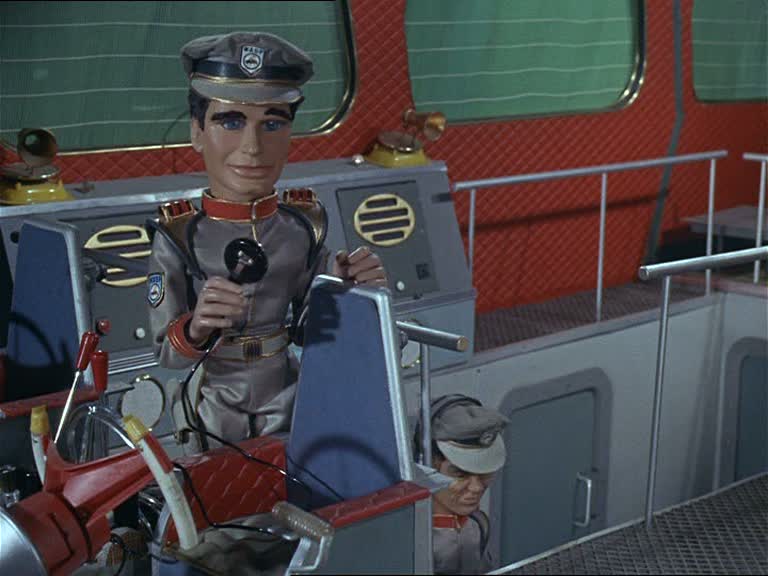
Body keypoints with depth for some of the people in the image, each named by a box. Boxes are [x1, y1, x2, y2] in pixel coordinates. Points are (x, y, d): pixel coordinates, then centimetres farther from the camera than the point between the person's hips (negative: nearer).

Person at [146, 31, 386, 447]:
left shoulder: (303, 225, -10)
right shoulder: (178, 236, -19)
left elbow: (308, 329, 2)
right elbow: (166, 354, -14)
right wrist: (196, 328, -34)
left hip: (284, 404, 3)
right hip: (212, 410, -2)